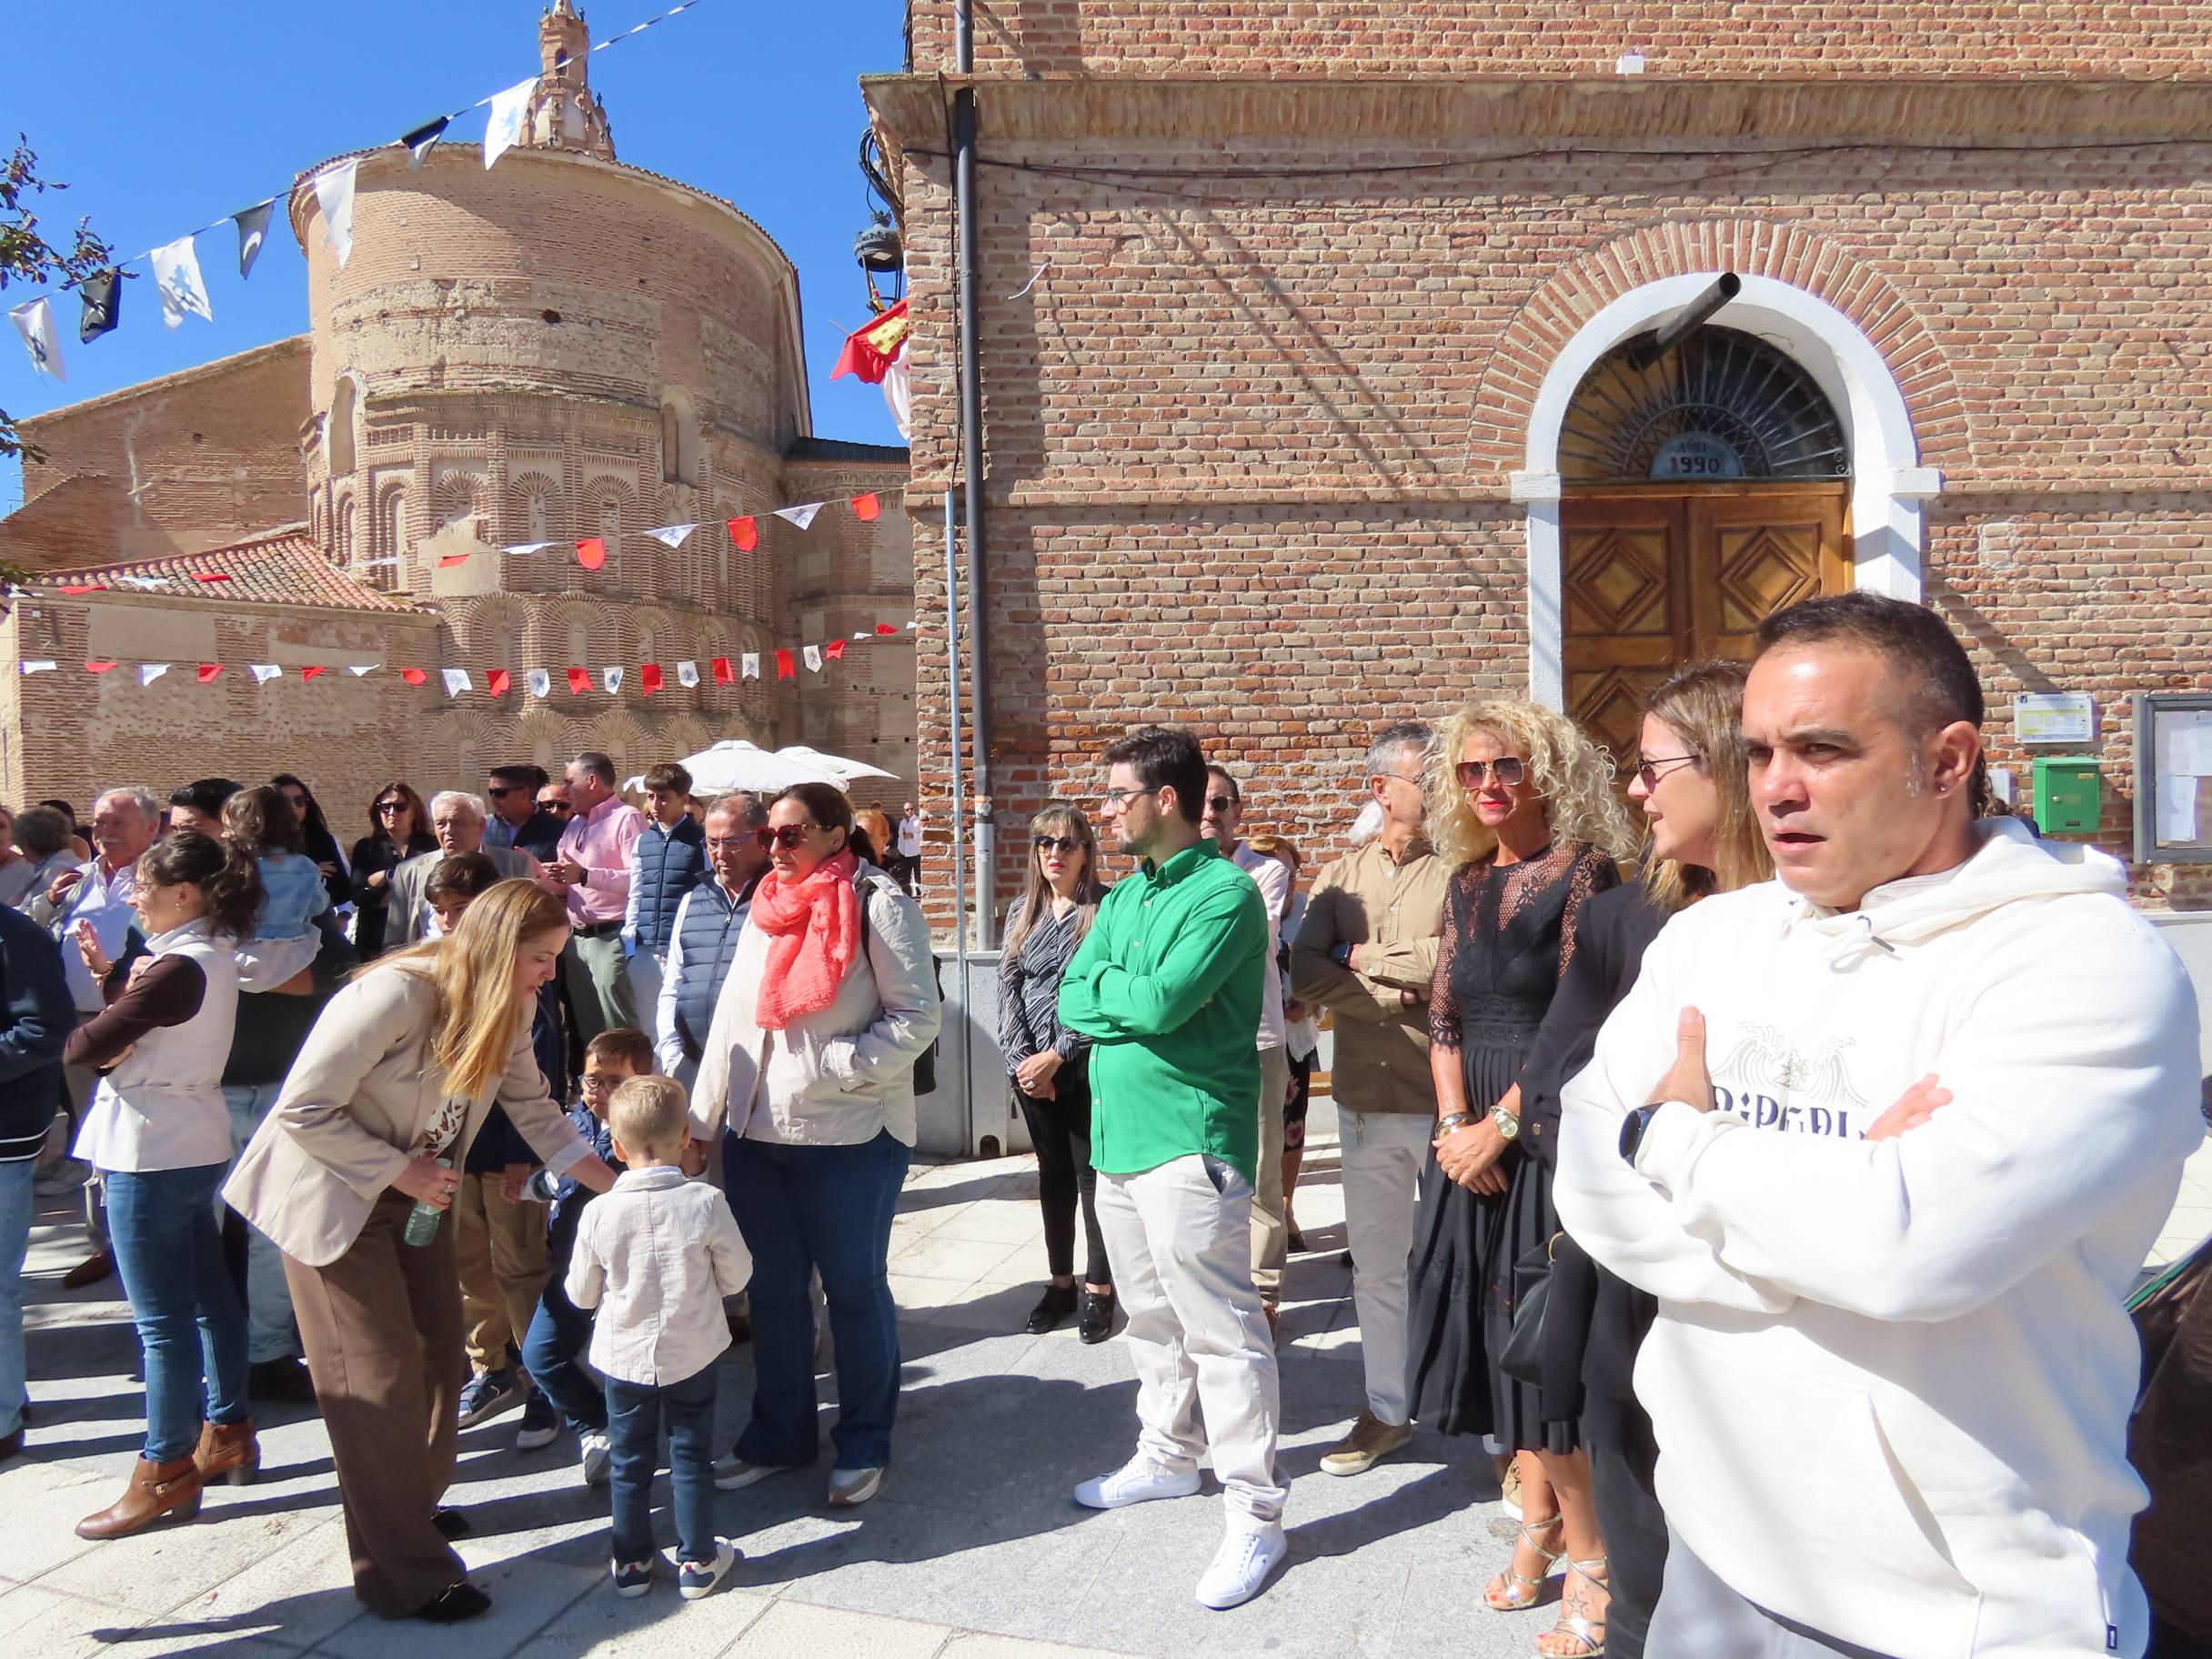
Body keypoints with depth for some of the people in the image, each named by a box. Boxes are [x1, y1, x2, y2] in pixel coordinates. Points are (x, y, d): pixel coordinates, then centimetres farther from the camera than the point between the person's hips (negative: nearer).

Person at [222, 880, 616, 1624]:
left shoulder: (509, 1007, -8)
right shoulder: (395, 995, -31)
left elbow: (531, 1105, -2)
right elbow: (304, 1110, -26)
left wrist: (607, 1181, -8)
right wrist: (399, 1171, -23)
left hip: (416, 1194, 7)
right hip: (334, 1193, -7)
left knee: (438, 1352, 12)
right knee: (380, 1377, -4)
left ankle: (413, 1504, 35)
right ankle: (405, 1572, 8)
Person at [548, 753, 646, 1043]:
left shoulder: (627, 818, -8)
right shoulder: (575, 824, 20)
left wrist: (585, 875, -20)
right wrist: (554, 877, 5)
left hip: (610, 938, -9)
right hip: (576, 939, 9)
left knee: (615, 1032, -8)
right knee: (583, 1029, 13)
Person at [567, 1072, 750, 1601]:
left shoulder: (600, 1213, -16)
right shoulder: (706, 1203, -20)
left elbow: (581, 1294, -3)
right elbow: (736, 1277, -7)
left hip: (623, 1358, 1)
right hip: (692, 1356, -1)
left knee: (630, 1462, 19)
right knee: (692, 1458, 15)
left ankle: (631, 1562, 31)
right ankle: (697, 1561, 25)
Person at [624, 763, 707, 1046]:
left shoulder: (700, 840, -2)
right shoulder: (642, 841, 13)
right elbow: (635, 895, 16)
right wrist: (629, 939, 10)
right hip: (645, 951, 5)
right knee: (647, 1029, 11)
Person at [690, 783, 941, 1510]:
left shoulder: (879, 906, -10)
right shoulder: (766, 910, 12)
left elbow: (918, 1016, -13)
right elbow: (731, 1017, 14)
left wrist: (833, 1067, -21)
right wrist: (703, 1114, 12)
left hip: (850, 1138, -6)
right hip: (755, 1134, 7)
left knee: (854, 1291, 8)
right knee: (773, 1291, 17)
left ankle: (863, 1446, 24)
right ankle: (778, 1434, 34)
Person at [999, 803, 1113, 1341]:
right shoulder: (1022, 910, 9)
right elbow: (1008, 988, 6)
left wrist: (1057, 1055, -14)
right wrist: (1022, 1060, -5)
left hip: (1086, 1066, -4)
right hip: (1031, 1068, 5)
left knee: (1091, 1174, 2)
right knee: (1052, 1172, 13)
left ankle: (1099, 1289, 15)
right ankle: (1060, 1283, 25)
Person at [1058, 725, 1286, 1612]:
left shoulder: (1225, 891, -13)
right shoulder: (1122, 896, 13)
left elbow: (1162, 1002, -22)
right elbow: (1072, 1003, 5)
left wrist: (1102, 986, -4)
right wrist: (1134, 1000, -13)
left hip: (1189, 1140, -8)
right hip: (1118, 1135, 8)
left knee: (1221, 1335, 0)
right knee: (1152, 1318, 21)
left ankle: (1255, 1514, 12)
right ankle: (1166, 1456, 38)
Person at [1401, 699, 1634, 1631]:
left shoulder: (1583, 871, -10)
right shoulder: (1467, 883, 10)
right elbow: (1444, 1014, 9)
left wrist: (1499, 1126, -13)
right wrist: (1455, 1125, -3)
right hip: (1475, 1137, 6)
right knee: (1502, 1333, 13)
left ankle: (1587, 1551, 17)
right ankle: (1539, 1521, 31)